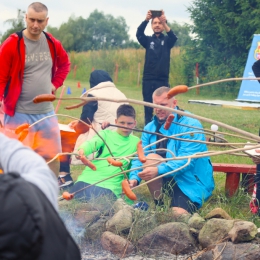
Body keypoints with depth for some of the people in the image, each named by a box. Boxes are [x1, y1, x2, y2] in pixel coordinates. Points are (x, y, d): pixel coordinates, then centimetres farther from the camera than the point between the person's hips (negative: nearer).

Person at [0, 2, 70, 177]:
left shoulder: (52, 44, 5)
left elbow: (65, 64, 25)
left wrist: (55, 83, 11)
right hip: (19, 114, -5)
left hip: (47, 113, 5)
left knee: (53, 156, 10)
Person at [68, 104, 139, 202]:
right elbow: (92, 143, -10)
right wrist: (82, 150, -32)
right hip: (88, 179, 0)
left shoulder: (136, 142, 16)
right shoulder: (107, 134, 11)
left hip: (110, 185, 0)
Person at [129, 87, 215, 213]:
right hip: (169, 181, 6)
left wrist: (159, 170, -36)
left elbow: (187, 160, -24)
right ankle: (158, 207, -10)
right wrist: (134, 177, -22)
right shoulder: (150, 128, 6)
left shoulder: (191, 125, -13)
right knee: (150, 158, -24)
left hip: (192, 182, -6)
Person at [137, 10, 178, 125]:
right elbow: (139, 34, -11)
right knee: (148, 108, 1)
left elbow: (173, 37, -16)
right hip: (148, 79, 1)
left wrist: (164, 23, -34)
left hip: (163, 80, -1)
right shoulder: (148, 40, 9)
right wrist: (146, 20, -30)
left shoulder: (167, 40, 7)